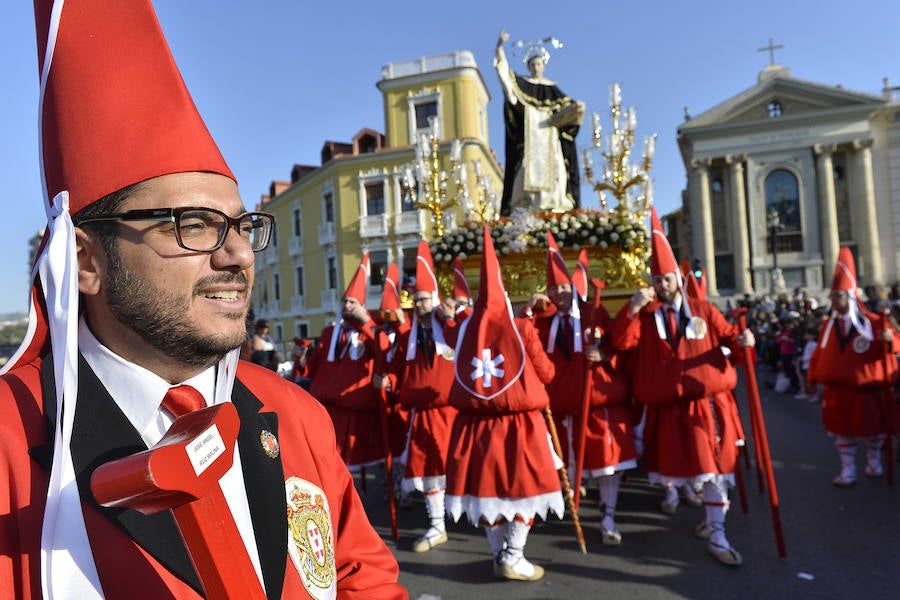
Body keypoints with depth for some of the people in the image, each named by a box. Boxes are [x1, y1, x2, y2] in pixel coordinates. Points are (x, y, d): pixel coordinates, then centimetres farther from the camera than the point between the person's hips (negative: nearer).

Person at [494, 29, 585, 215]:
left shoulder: (552, 87, 19)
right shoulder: (520, 83, 13)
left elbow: (565, 105, 10)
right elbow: (504, 70, 0)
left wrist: (575, 105, -11)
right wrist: (500, 46, -12)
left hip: (548, 135, 2)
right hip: (528, 133, -2)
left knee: (550, 167, -10)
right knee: (529, 165, -15)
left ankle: (552, 205, -15)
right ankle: (528, 204, -22)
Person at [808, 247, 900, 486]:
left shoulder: (871, 322, -7)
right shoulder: (828, 325, 2)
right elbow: (819, 353, 6)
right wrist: (813, 377, 6)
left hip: (867, 387, -2)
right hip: (838, 389, 2)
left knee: (873, 429, 14)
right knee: (842, 430, 5)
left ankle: (874, 460, 38)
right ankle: (848, 470, 15)